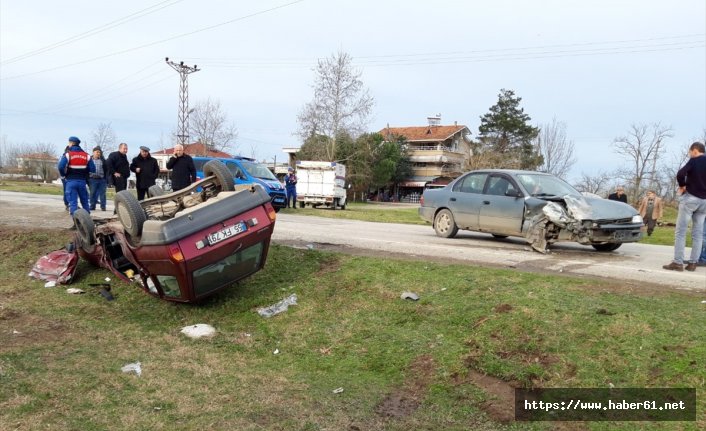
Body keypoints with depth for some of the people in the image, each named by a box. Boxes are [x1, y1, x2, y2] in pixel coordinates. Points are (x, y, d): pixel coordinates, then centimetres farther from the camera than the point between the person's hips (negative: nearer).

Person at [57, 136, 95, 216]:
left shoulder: (68, 154, -5)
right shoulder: (86, 155, 6)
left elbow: (60, 167, -17)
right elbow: (92, 169, 1)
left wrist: (64, 174, 1)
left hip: (71, 181, -3)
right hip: (82, 181, 3)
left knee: (72, 202, 0)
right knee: (85, 201, 16)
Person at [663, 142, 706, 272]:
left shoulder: (694, 160, -6)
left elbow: (680, 174, -20)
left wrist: (682, 186, -4)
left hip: (691, 198, -6)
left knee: (680, 231, -5)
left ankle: (678, 263, -10)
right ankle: (692, 263, 7)